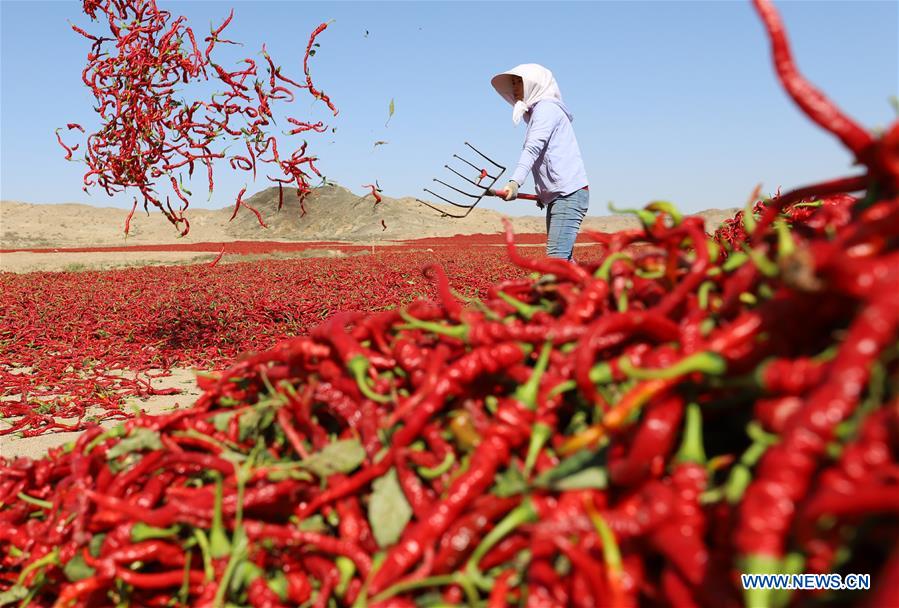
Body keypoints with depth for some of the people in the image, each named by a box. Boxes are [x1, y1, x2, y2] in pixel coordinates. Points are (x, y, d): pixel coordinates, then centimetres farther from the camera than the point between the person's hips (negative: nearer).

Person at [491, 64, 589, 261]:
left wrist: (515, 182, -34)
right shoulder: (537, 111, 24)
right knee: (563, 259, 8)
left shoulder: (546, 107, -6)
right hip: (557, 197, 10)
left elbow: (533, 148, -22)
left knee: (557, 257, -19)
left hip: (569, 194, -10)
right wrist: (543, 193, 11)